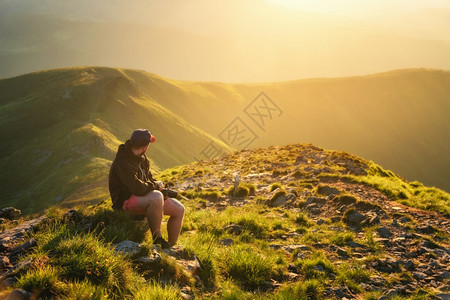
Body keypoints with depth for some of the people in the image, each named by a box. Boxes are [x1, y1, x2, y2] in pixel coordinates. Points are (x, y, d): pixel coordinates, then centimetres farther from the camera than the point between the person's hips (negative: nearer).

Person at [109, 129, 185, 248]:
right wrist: (156, 185, -12)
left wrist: (156, 185, 1)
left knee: (179, 209, 0)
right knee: (156, 197, -39)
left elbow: (148, 177, 23)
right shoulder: (123, 163, -24)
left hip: (142, 197, 10)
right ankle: (157, 239, -25)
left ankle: (171, 247, 10)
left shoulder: (141, 158, 8)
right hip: (126, 202, -10)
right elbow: (138, 188, -32)